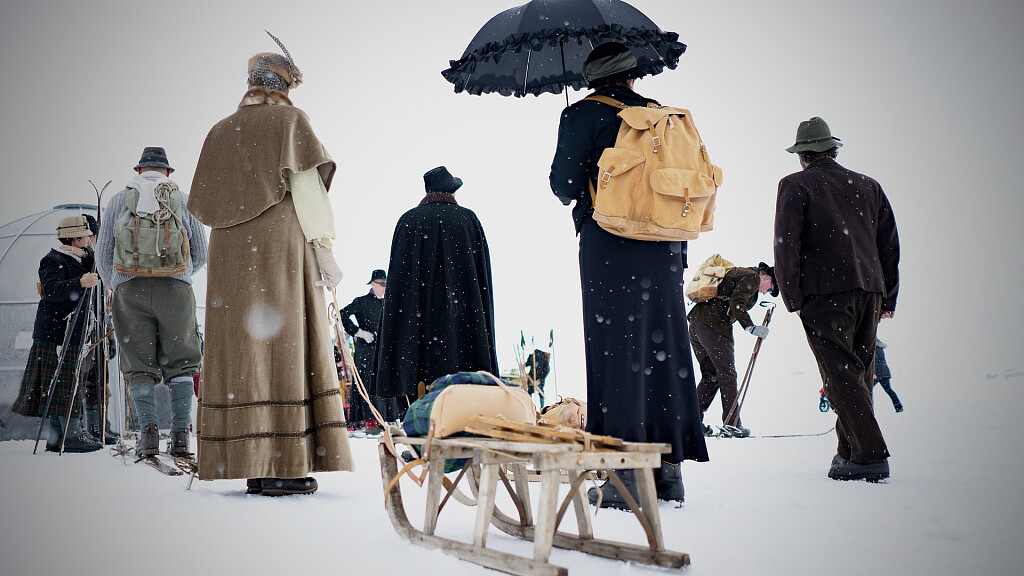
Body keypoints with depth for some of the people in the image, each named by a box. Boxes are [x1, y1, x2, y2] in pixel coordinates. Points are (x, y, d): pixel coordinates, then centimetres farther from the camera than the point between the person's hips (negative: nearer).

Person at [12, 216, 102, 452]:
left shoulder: (76, 259, 18)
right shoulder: (53, 260, -11)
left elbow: (94, 272, 10)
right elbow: (51, 290, -25)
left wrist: (86, 255, -5)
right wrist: (80, 283, -37)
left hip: (70, 332, 10)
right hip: (56, 332, -10)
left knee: (60, 385, 11)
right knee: (64, 382, -9)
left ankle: (56, 437, 14)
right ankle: (72, 434, -8)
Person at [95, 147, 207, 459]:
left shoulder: (119, 199, 14)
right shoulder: (184, 200, 14)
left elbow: (102, 252, 14)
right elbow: (201, 253, 16)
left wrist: (114, 286, 31)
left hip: (130, 289, 0)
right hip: (176, 288, 0)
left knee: (139, 365, 4)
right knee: (179, 363, 5)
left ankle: (148, 429, -10)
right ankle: (180, 433, -4)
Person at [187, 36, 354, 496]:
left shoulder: (220, 131, 17)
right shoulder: (290, 120, 3)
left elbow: (201, 203, 14)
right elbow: (307, 184, -7)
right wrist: (322, 246, -7)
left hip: (231, 252, 5)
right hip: (282, 248, -5)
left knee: (241, 347, 4)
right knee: (285, 345, -5)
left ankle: (251, 464, 3)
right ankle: (285, 465, -9)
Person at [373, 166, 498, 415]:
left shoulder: (409, 220, 6)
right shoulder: (469, 219, 7)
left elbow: (399, 275, 3)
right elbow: (483, 273, 7)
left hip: (419, 311, 0)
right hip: (463, 317, 0)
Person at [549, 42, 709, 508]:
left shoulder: (584, 114, 0)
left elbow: (565, 184, -6)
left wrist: (578, 196, 17)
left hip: (609, 246, -5)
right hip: (665, 250, 5)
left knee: (616, 353, -3)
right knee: (665, 349, 9)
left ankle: (624, 474, -3)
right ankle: (670, 467, 14)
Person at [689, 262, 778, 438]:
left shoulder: (737, 272, 27)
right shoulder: (752, 277, -1)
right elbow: (736, 303, -16)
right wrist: (751, 327, -17)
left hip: (696, 321, 9)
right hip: (715, 324, -9)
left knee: (710, 375, 14)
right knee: (727, 374, -1)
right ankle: (732, 425, 1)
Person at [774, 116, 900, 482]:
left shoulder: (795, 185, 2)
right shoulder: (868, 186, 17)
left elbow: (786, 243, -7)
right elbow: (889, 243, 17)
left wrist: (793, 297, -6)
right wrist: (889, 297, 20)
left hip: (824, 292, -5)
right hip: (869, 289, 6)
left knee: (840, 373, -7)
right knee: (859, 373, 13)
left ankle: (870, 455, -15)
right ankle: (849, 451, 19)